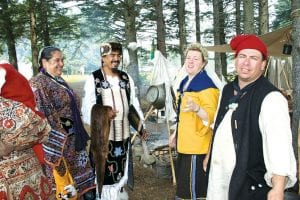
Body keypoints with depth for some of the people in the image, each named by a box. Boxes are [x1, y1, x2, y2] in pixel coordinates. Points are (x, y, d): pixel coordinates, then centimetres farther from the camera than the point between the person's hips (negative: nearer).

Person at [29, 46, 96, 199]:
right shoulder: (38, 83, -15)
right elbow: (42, 115, -22)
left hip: (72, 138, 9)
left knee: (76, 172, 16)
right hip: (57, 141, -9)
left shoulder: (60, 81, 13)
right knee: (61, 174, 3)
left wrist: (79, 133, 20)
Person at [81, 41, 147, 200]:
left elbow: (134, 104, 13)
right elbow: (87, 108, -9)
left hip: (123, 134, 5)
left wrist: (141, 125, 9)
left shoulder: (126, 78, 9)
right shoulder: (93, 79, -6)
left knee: (121, 172, 16)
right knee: (105, 174, 1)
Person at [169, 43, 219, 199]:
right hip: (184, 144, 9)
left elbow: (211, 115, -24)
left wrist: (196, 108, -43)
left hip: (197, 146, -9)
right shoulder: (184, 82, 12)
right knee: (183, 186, 21)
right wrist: (177, 133, 23)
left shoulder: (206, 85, -16)